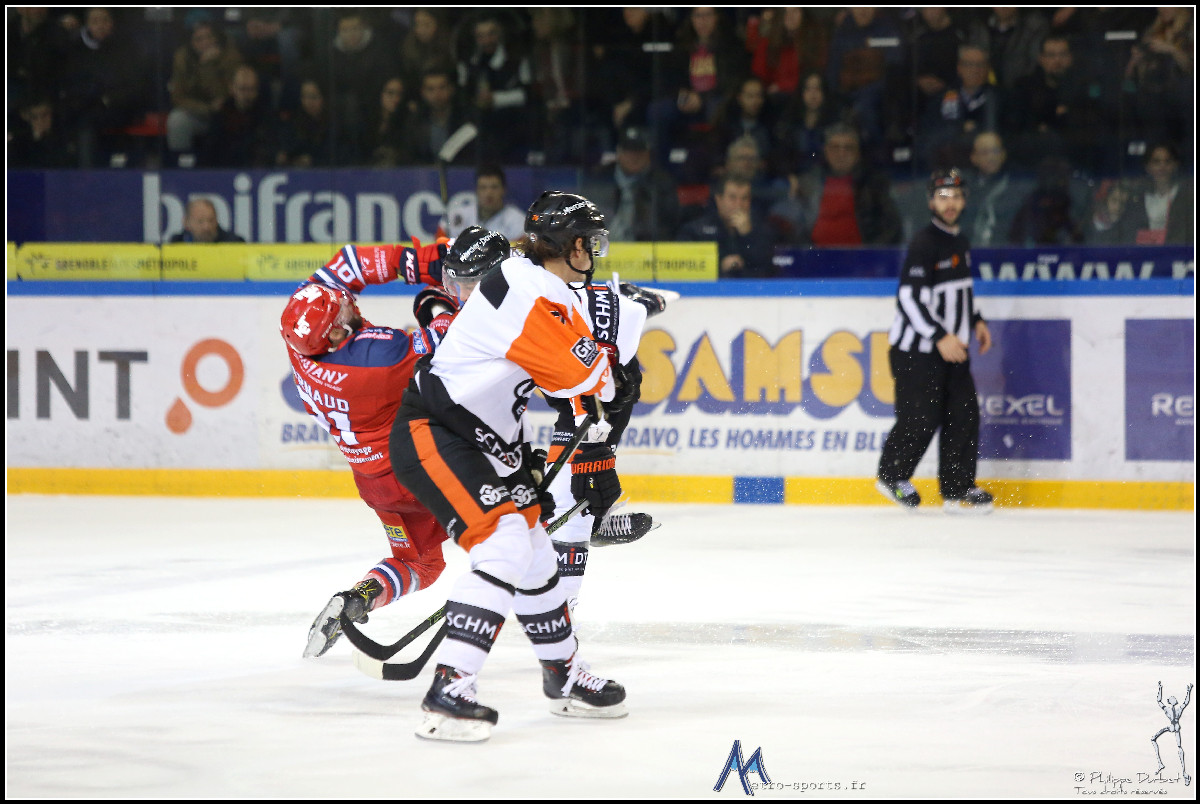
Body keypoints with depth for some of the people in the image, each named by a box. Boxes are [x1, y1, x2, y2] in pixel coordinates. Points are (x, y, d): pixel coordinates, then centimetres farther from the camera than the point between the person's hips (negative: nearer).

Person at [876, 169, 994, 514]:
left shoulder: (960, 243, 13)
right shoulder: (924, 244, -16)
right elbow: (910, 297, -22)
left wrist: (976, 321, 16)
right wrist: (940, 337, -25)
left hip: (951, 349, 8)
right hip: (916, 351, -8)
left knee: (963, 414, 0)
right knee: (920, 419, -7)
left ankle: (958, 488, 5)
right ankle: (892, 475, 16)